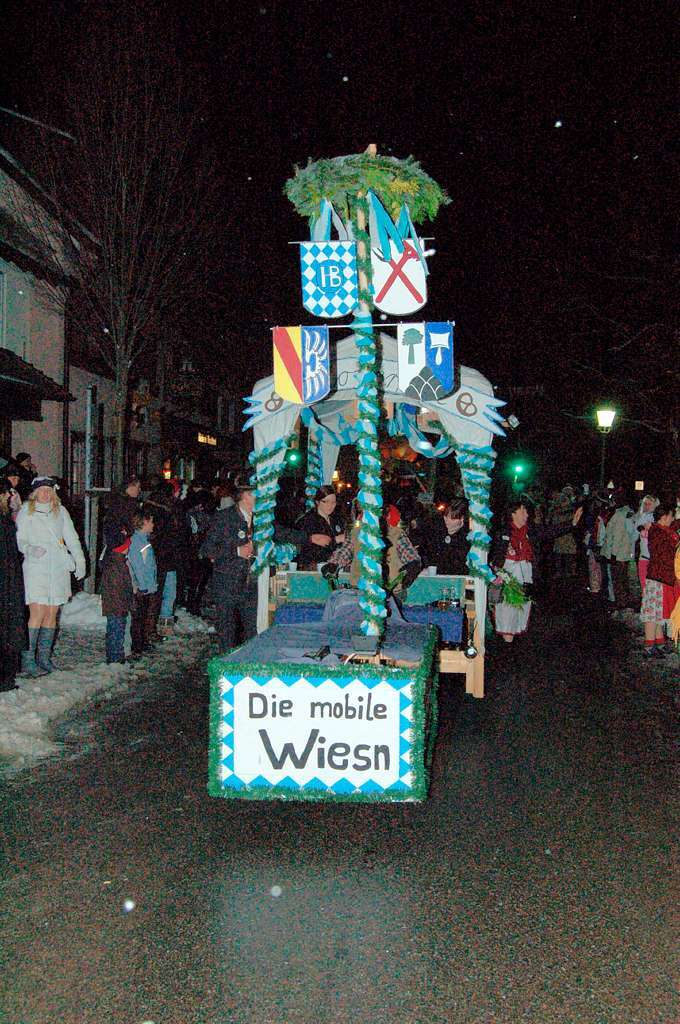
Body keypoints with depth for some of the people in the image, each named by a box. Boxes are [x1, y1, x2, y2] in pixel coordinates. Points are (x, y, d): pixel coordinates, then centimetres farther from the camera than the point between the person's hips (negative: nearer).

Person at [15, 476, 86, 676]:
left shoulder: (60, 511, 15)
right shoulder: (26, 511, 5)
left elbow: (71, 537, 16)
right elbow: (19, 539, 1)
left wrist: (80, 561, 8)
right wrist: (29, 549, -20)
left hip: (58, 568, 4)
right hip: (36, 567, -4)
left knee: (52, 615, 4)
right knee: (38, 613, -14)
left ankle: (44, 658, 11)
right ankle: (27, 659, -9)